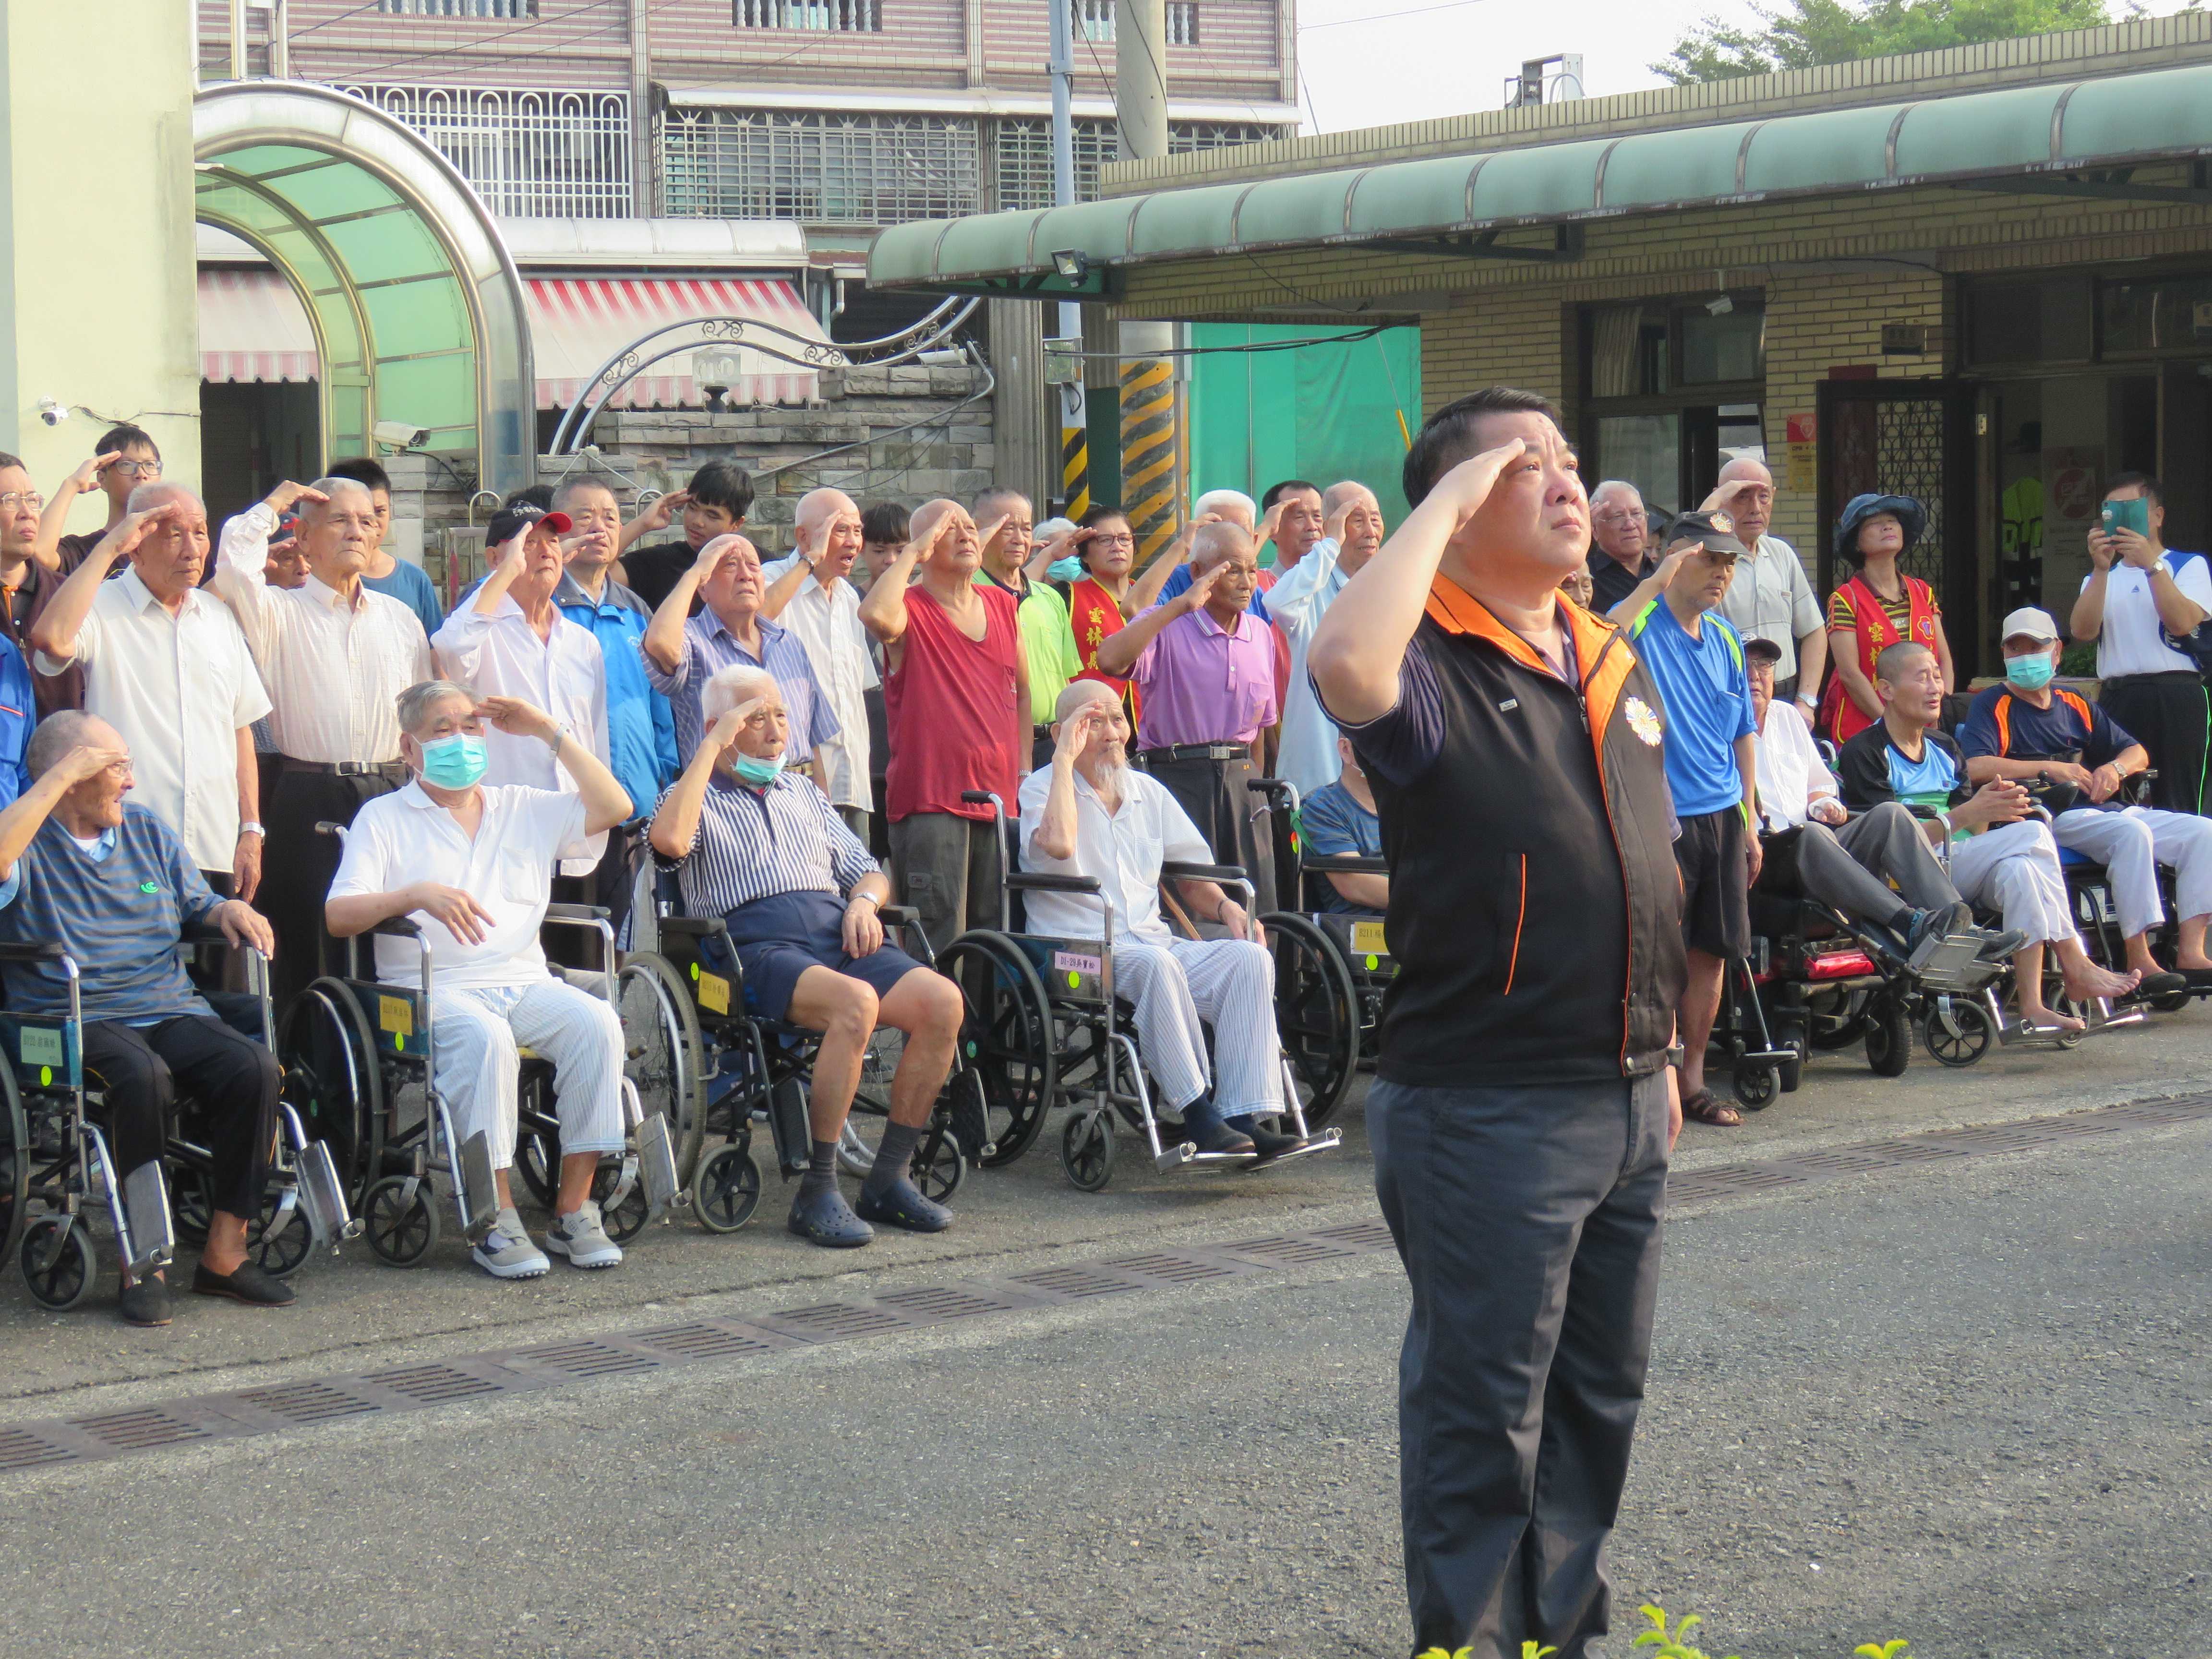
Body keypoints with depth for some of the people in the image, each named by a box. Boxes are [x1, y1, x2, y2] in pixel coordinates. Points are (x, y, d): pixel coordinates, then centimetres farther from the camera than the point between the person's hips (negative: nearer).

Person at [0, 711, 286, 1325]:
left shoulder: (148, 831, 21)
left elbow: (196, 904, 28)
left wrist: (229, 910, 3)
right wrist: (61, 775, -18)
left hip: (171, 1009, 5)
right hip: (76, 1020, -5)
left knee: (254, 1068, -24)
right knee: (143, 1075, -38)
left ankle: (224, 1252, -17)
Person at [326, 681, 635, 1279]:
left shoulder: (523, 808, 22)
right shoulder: (384, 818, 10)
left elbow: (614, 807, 12)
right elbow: (338, 916, -2)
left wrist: (549, 734, 11)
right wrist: (418, 895, -19)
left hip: (524, 980, 4)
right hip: (433, 985, -4)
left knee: (596, 1022, -27)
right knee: (484, 1036, -37)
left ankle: (574, 1208, -22)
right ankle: (498, 1218, -31)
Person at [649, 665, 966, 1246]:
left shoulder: (805, 795, 31)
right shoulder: (698, 796, 14)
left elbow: (866, 870, 31)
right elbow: (669, 838, -11)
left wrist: (864, 901, 6)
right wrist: (713, 747, -4)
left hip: (836, 933, 6)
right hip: (756, 944, -6)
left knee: (942, 1000, -23)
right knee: (855, 1002, -37)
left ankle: (890, 1178, -14)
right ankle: (817, 1192, -29)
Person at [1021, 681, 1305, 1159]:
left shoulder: (1148, 792, 21)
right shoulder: (1040, 788, 4)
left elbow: (1193, 879, 25)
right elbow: (1058, 843, -21)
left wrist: (1226, 907, 2)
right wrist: (1066, 756, -12)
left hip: (1152, 941, 6)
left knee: (1250, 957, -21)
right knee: (1156, 963, -37)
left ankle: (1247, 1115, -29)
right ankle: (1196, 1114, -34)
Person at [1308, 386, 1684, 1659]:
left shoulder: (1617, 664, 13)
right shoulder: (1436, 669, -11)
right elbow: (1344, 663, -37)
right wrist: (1446, 500, -24)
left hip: (1626, 1100, 8)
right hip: (1488, 1109, -8)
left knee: (1599, 1397, 16)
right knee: (1482, 1415, 1)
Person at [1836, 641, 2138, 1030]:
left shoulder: (1945, 751, 23)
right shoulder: (1862, 754, -1)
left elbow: (1975, 835, 13)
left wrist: (1989, 804, -10)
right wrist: (1967, 814, -20)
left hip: (1964, 870, 6)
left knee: (2018, 868, -29)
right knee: (2031, 834, -23)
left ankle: (2032, 1006, -34)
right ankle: (2075, 967, -19)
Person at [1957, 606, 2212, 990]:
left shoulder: (2076, 706, 25)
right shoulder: (1992, 706, 7)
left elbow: (2137, 753, 25)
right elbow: (1976, 768, -12)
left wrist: (2115, 768, 1)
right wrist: (2048, 768, -14)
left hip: (2103, 810, 7)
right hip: (2051, 818, -7)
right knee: (2132, 832, -33)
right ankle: (2139, 963, -35)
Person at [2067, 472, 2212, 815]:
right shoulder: (2101, 577, 21)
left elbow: (2182, 623, -8)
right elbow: (2083, 630, 2)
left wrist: (2151, 564, -11)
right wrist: (2101, 567, -5)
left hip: (2174, 699, -3)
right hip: (2116, 698, 4)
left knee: (2176, 808, -8)